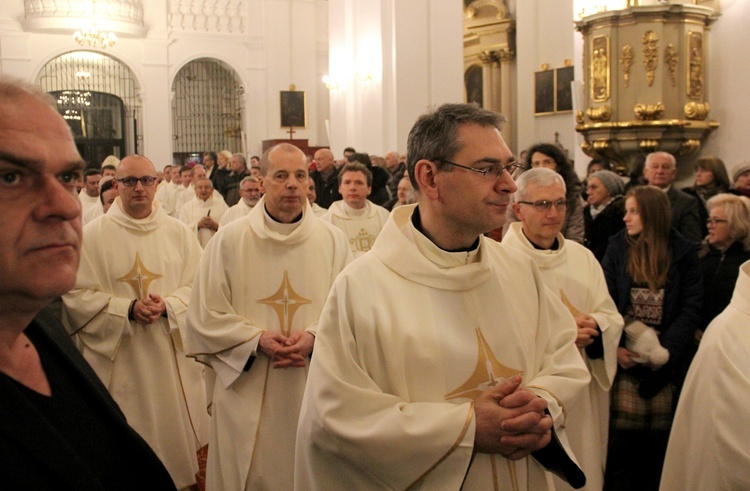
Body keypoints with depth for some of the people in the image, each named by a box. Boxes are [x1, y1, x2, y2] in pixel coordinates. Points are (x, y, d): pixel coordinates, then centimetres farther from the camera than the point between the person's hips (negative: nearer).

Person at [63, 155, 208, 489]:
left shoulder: (179, 232, 3)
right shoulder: (93, 235, -4)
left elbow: (198, 286, 0)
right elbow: (77, 295, -7)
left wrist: (167, 305, -18)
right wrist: (128, 309, -18)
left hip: (173, 356, 2)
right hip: (118, 360, -2)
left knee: (174, 428, 10)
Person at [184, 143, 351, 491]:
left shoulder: (332, 240, 2)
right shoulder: (229, 239, -2)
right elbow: (204, 316, -3)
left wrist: (314, 337, -17)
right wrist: (256, 340, -16)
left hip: (314, 394, 1)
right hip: (247, 394, -1)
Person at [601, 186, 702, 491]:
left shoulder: (683, 253, 1)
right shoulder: (617, 247, 4)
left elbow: (691, 308, -2)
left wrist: (665, 351, -13)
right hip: (625, 359, 0)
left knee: (659, 442, 7)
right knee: (621, 438, 1)